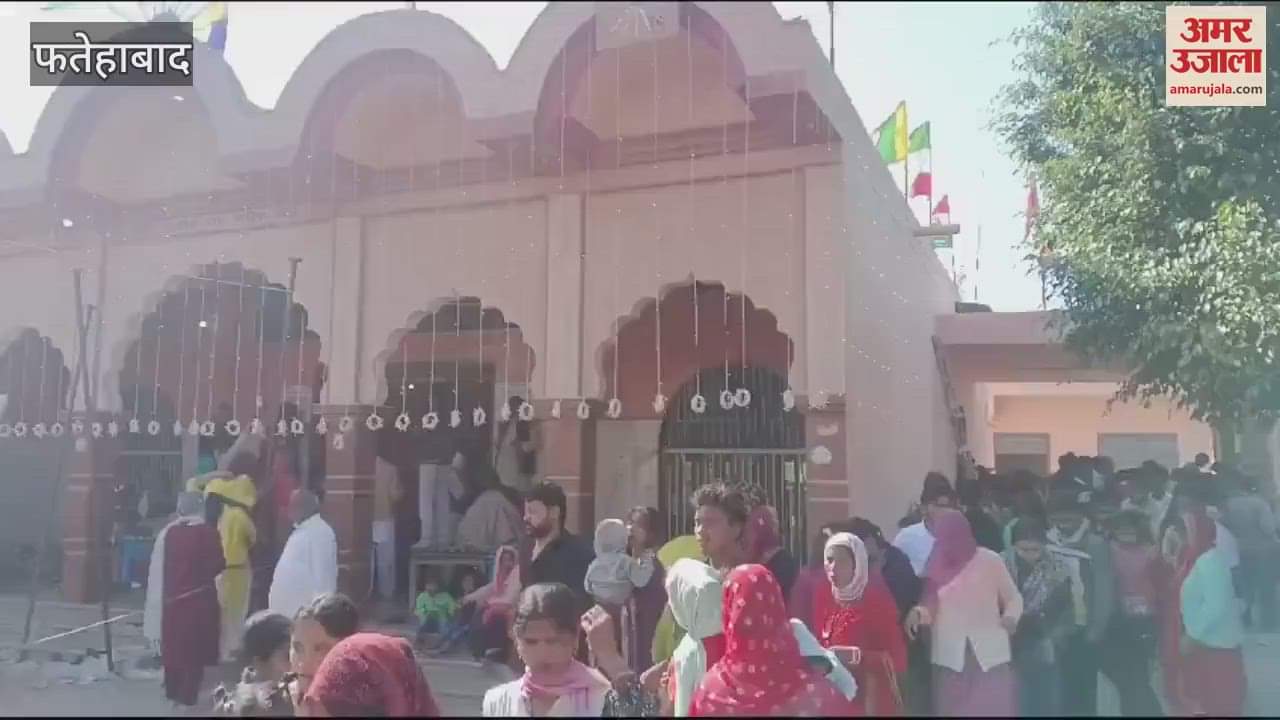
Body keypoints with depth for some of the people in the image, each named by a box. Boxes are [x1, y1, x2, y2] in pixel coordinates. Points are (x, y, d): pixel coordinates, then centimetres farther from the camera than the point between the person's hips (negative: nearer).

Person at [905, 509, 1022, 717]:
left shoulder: (990, 560, -1)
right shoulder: (936, 565, 5)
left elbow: (1013, 597, 7)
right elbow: (930, 606, 5)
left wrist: (1011, 616, -14)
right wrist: (917, 612, -17)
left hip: (990, 654, -2)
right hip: (950, 657, 2)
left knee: (995, 710, -3)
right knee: (953, 710, 4)